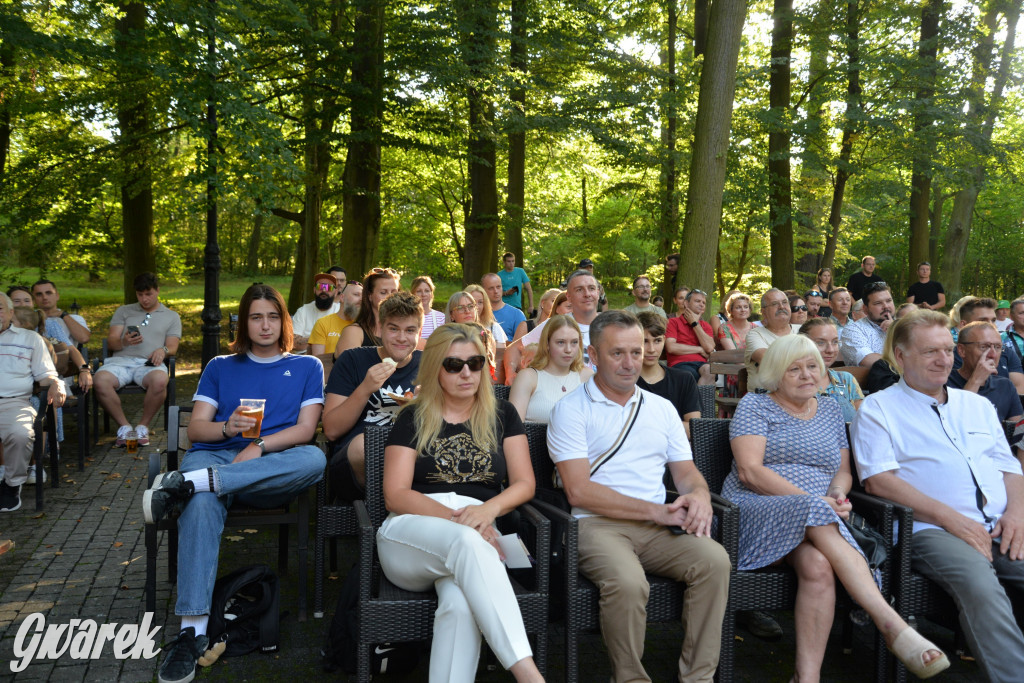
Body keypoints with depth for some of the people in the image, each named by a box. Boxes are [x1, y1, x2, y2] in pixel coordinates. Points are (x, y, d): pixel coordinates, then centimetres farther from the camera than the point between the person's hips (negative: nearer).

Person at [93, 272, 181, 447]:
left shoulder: (171, 316, 22)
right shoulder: (123, 311, 25)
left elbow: (172, 347, 11)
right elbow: (110, 342, 15)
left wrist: (163, 350, -14)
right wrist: (124, 342, -9)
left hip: (148, 363, -1)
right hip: (121, 360, 2)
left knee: (160, 381, -39)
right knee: (99, 381, -33)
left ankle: (143, 426, -16)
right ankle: (124, 425, -15)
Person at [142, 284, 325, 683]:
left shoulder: (307, 367, 21)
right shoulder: (220, 367, 26)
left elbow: (305, 429, 7)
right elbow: (196, 428, 14)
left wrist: (259, 446, -10)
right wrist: (228, 428, -9)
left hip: (271, 473, 0)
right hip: (215, 455, 1)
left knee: (314, 459, -37)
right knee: (201, 506, -38)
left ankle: (185, 483, -41)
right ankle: (192, 630, -44)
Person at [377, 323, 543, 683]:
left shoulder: (502, 415, 18)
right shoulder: (413, 420, 13)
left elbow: (524, 484, 9)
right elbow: (395, 496, 2)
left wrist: (488, 509, -14)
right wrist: (454, 518, -15)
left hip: (474, 537, 1)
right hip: (410, 534, -1)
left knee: (461, 603, -37)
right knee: (467, 541, -39)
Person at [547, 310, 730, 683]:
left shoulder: (662, 408, 20)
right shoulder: (571, 409, 2)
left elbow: (686, 471, 19)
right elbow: (578, 490, -8)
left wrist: (699, 495, -8)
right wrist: (655, 510, -13)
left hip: (658, 527, 5)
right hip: (597, 524, -4)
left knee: (715, 560, -24)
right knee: (627, 582, -34)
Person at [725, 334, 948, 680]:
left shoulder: (830, 410, 23)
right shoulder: (754, 406, 6)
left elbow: (843, 471, 22)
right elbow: (749, 471, -7)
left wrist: (838, 494, -5)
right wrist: (813, 501, -16)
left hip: (819, 520, 4)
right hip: (757, 509, -4)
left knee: (818, 565, -35)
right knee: (814, 513, -38)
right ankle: (892, 623, -44)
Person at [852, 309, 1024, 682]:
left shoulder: (977, 405, 26)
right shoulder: (877, 408, 7)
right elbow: (878, 480, -5)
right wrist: (952, 518, -13)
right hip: (931, 530, -5)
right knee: (981, 587, -35)